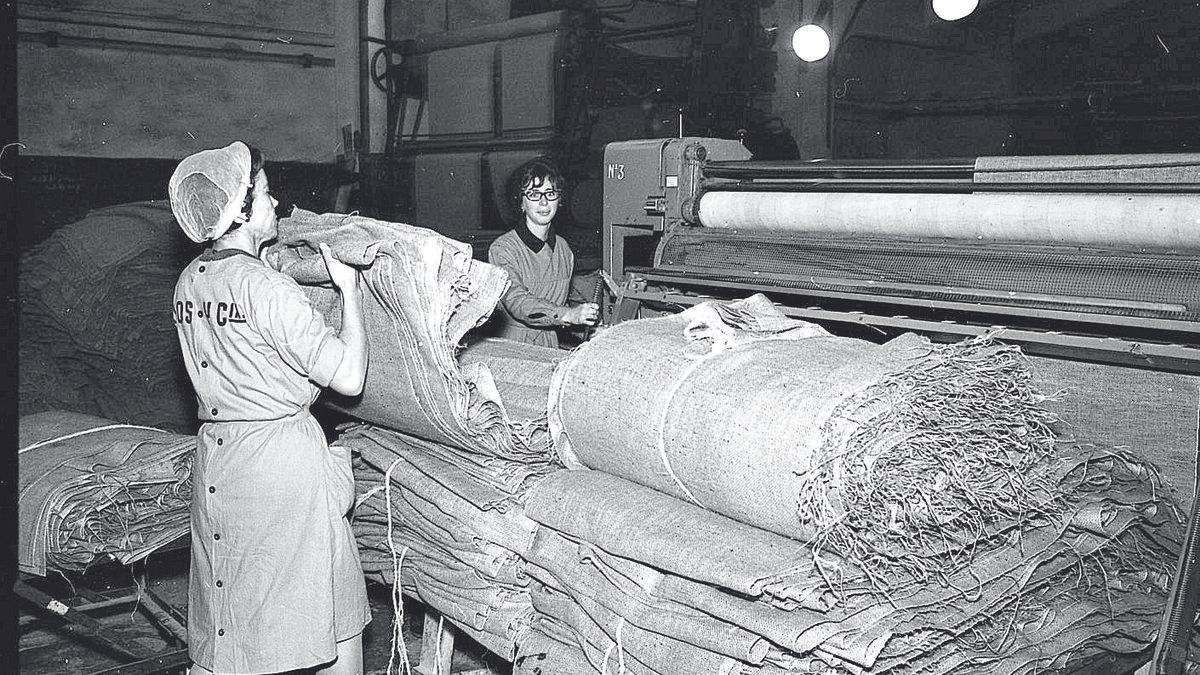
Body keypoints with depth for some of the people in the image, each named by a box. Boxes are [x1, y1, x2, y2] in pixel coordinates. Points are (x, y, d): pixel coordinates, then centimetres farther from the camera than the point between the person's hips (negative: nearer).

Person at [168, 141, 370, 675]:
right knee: (332, 614, 6)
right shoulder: (265, 287, -18)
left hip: (213, 453, 8)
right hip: (281, 454, -8)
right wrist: (349, 287, -7)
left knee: (222, 622, 18)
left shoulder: (188, 282, 6)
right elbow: (348, 378, -18)